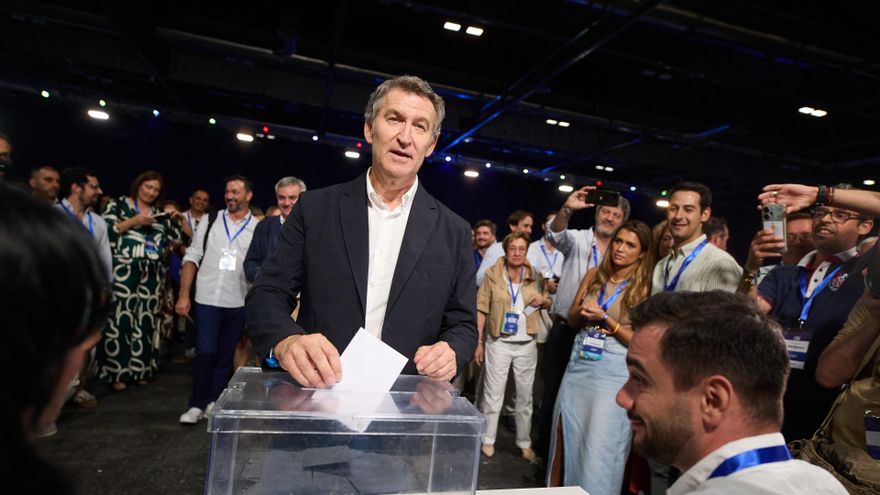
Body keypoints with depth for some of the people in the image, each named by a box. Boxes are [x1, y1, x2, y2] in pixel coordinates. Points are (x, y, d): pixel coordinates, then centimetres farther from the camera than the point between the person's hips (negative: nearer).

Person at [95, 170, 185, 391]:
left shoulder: (158, 213, 18)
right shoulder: (118, 204, 6)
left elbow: (174, 239, 14)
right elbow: (105, 231, -6)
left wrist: (175, 219, 1)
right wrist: (133, 222, -12)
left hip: (151, 275, 5)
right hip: (123, 271, -5)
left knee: (145, 320, 7)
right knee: (120, 319, -6)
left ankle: (138, 369, 16)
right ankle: (116, 372, 2)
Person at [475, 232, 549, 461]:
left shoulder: (534, 277, 2)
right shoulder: (493, 275, -5)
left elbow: (547, 302, 15)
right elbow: (481, 310, -4)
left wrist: (543, 300, -9)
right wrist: (478, 341, -8)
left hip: (526, 344, 3)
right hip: (499, 342, -2)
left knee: (525, 394, 11)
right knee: (493, 393, 5)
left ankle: (525, 443, 24)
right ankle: (488, 439, 19)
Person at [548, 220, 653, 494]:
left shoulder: (645, 287, -6)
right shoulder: (595, 274, 6)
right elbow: (571, 320, 11)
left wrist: (605, 318, -17)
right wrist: (582, 311, -9)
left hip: (613, 371, -4)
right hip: (579, 362, 5)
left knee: (598, 447, 1)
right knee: (567, 437, 13)